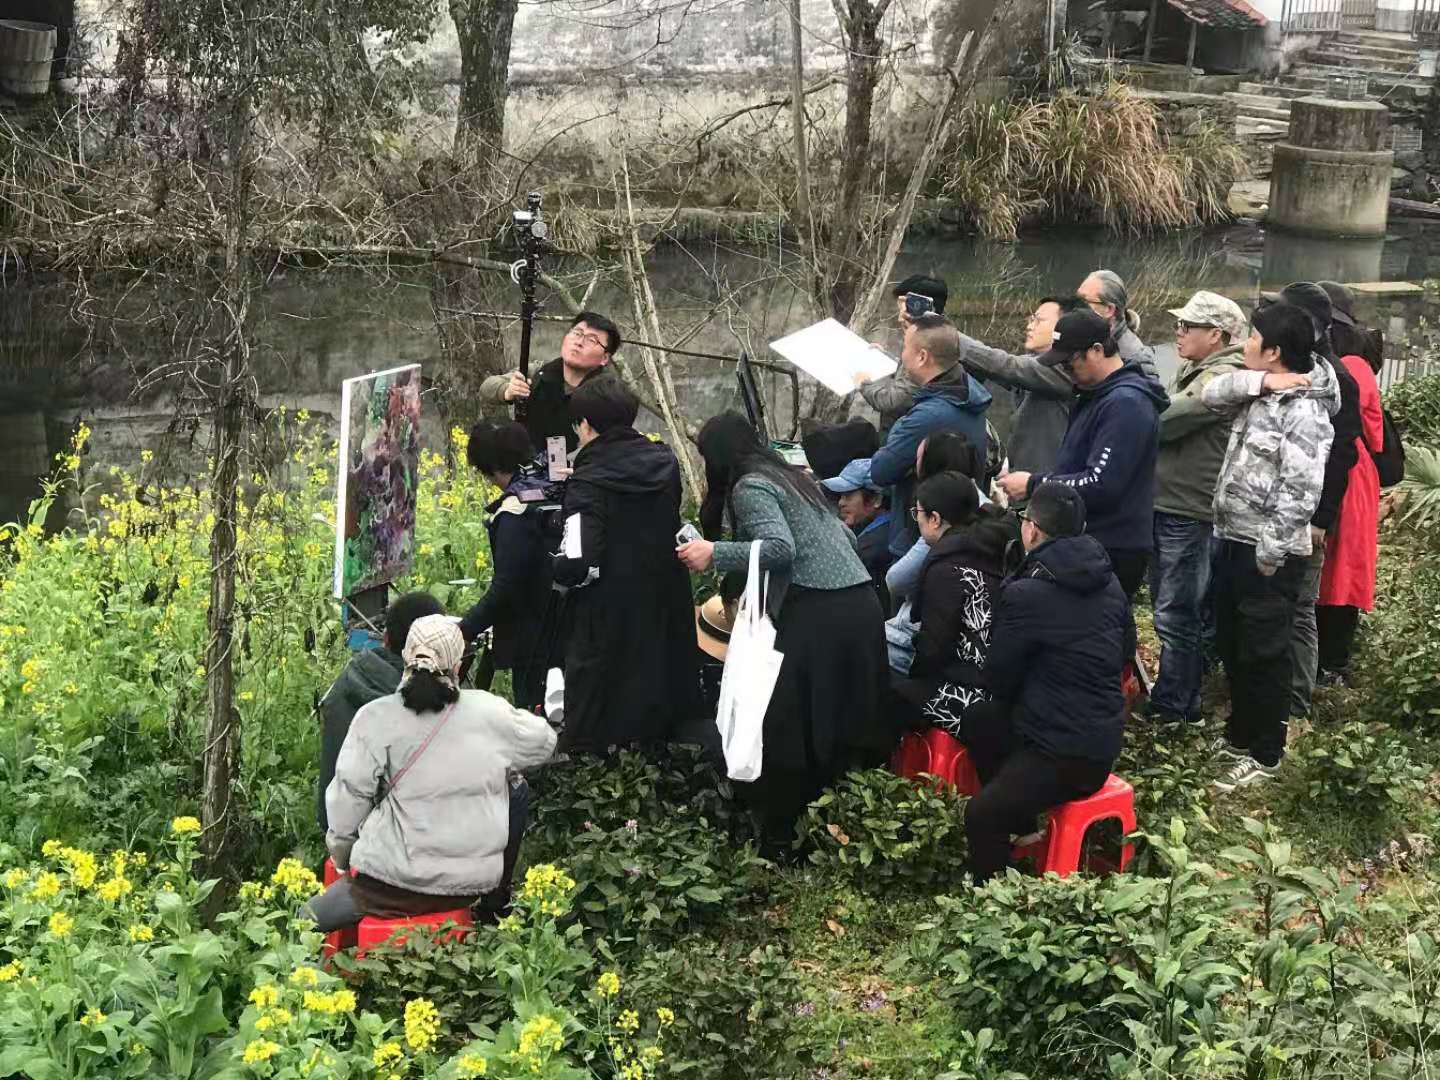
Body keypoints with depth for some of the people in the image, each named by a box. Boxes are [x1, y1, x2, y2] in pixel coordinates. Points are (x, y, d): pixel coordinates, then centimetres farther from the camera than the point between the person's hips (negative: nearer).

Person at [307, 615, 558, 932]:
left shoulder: (376, 718, -10)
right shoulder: (492, 712, -3)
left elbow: (349, 796, -6)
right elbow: (543, 742, 15)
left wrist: (342, 857, 11)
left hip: (396, 883, -2)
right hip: (473, 885, 3)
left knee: (308, 919, 12)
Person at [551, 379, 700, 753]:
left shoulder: (588, 484, -19)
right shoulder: (665, 464, 0)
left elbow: (579, 565, -28)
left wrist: (551, 569, -6)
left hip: (607, 624, -6)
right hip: (666, 619, 6)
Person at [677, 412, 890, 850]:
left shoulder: (749, 487, -1)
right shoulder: (794, 477, 23)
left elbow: (780, 549, -16)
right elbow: (845, 537, 26)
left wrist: (714, 554, -11)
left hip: (817, 613, -8)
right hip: (862, 602, 8)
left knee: (786, 732, 0)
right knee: (848, 726, 12)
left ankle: (779, 840, 4)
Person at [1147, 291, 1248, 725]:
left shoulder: (1223, 378, -16)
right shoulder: (1192, 371, 16)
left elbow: (1162, 421, -21)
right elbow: (1164, 418, 13)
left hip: (1191, 513, -10)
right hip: (1167, 505, 10)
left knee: (1176, 616, -2)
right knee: (1170, 608, 18)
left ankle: (1173, 709, 6)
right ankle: (1175, 698, 29)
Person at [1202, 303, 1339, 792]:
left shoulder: (1304, 411, -19)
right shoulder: (1257, 394, 9)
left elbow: (1301, 490, -24)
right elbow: (1211, 394, 3)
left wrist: (1271, 552, -22)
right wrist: (1255, 382, -12)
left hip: (1267, 552, -9)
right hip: (1233, 540, 9)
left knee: (1263, 655, 1)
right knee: (1231, 646, 20)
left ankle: (1264, 754, 13)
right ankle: (1240, 734, 35)